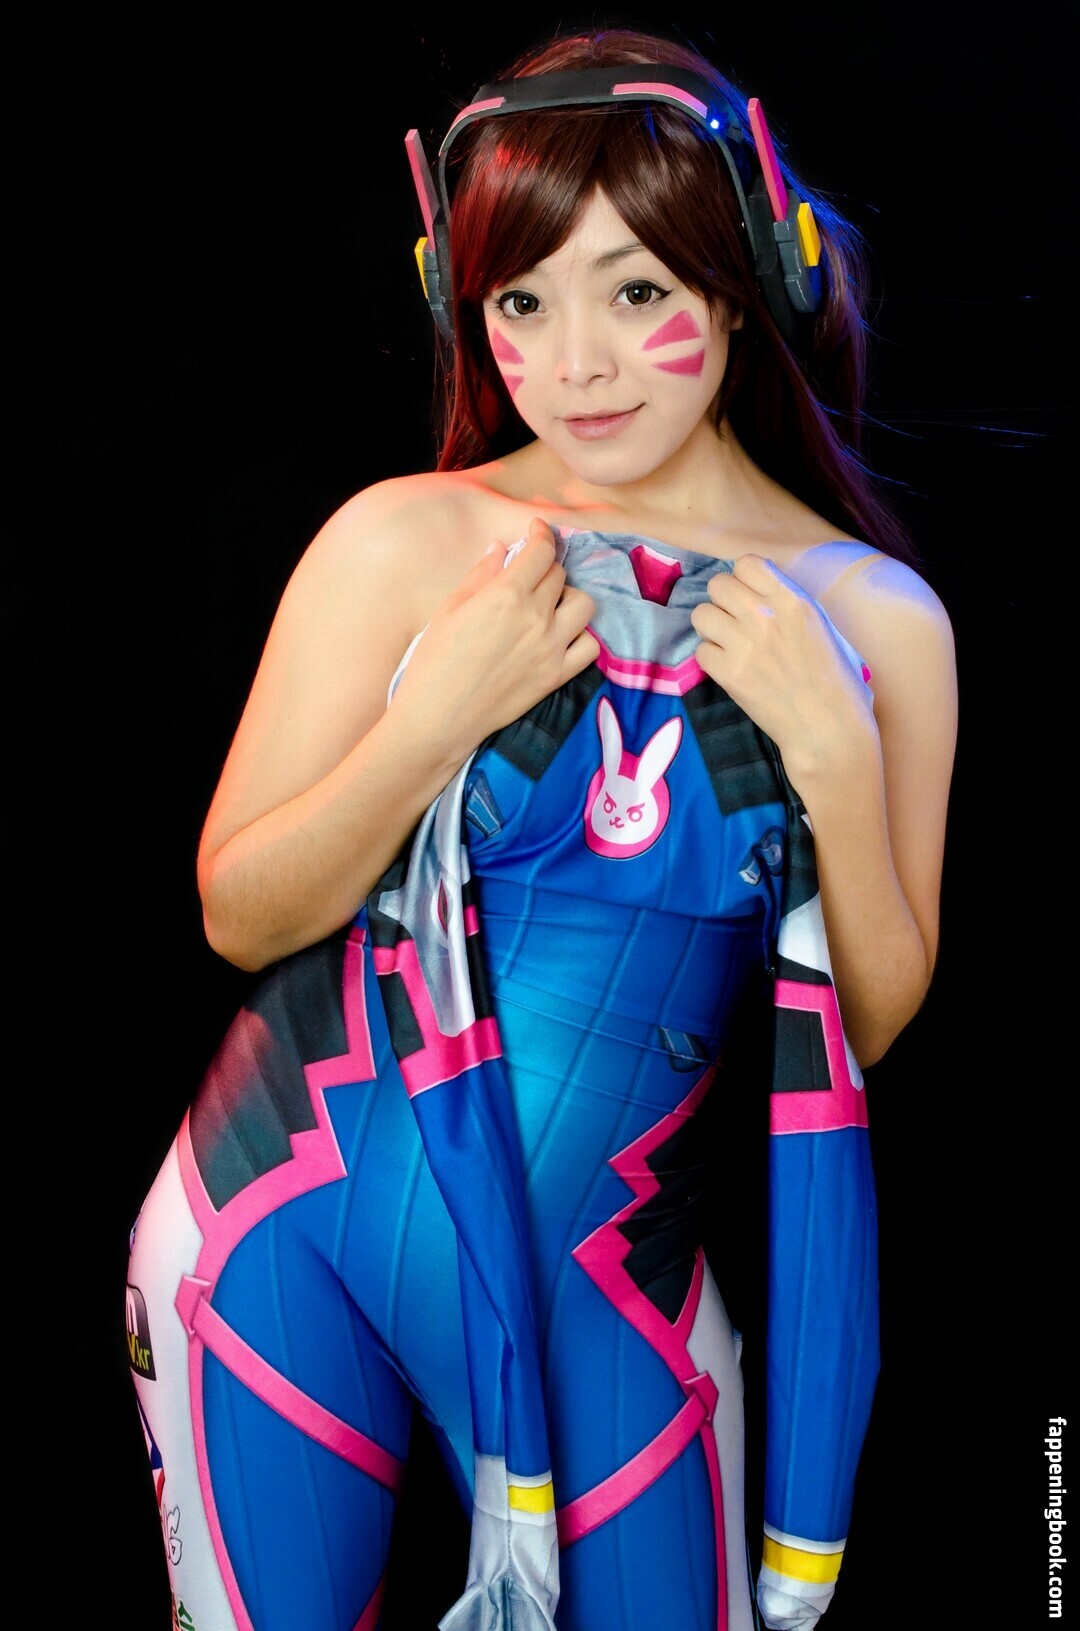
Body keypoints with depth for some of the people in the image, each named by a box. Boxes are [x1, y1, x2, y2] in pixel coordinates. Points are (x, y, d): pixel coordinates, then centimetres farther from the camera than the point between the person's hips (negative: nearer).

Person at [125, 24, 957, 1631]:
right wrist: (439, 714, -19)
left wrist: (836, 759, -15)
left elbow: (879, 1024, 0)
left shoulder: (879, 619, -3)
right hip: (294, 1228, -1)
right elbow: (239, 914, -5)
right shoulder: (403, 541, -8)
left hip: (615, 1284, 1)